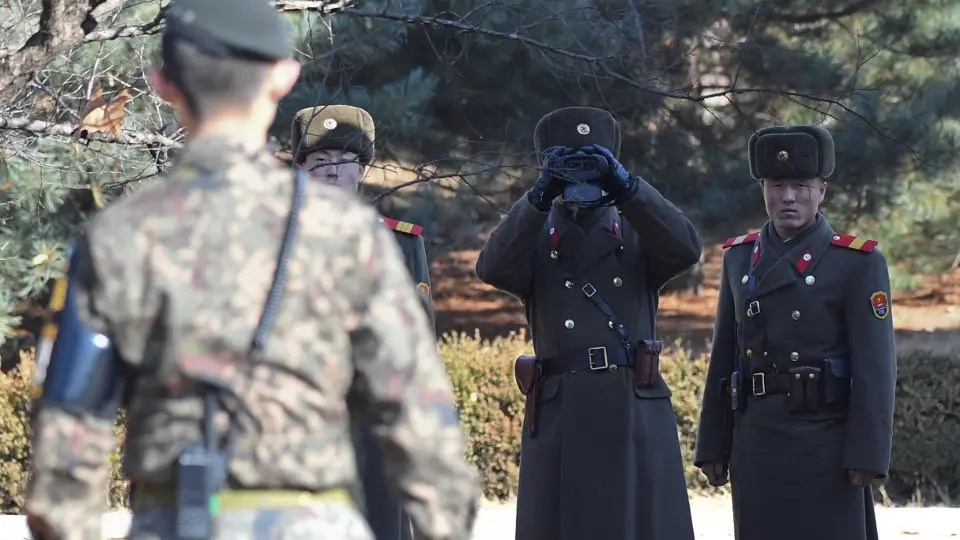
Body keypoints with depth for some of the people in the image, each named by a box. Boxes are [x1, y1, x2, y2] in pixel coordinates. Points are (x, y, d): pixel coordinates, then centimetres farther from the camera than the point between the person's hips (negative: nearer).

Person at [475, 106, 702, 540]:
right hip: (559, 419, 0)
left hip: (636, 418, 0)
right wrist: (541, 195, -20)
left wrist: (623, 184, -17)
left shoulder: (638, 236, 13)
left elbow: (686, 248, -9)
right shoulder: (533, 240, 11)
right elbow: (493, 268, -10)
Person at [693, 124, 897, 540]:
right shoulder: (739, 258, 12)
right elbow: (723, 358, 13)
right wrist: (713, 445, 11)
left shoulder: (859, 263, -3)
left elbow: (875, 366, -7)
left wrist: (867, 454, -13)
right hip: (756, 444, 4)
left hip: (826, 444, -4)